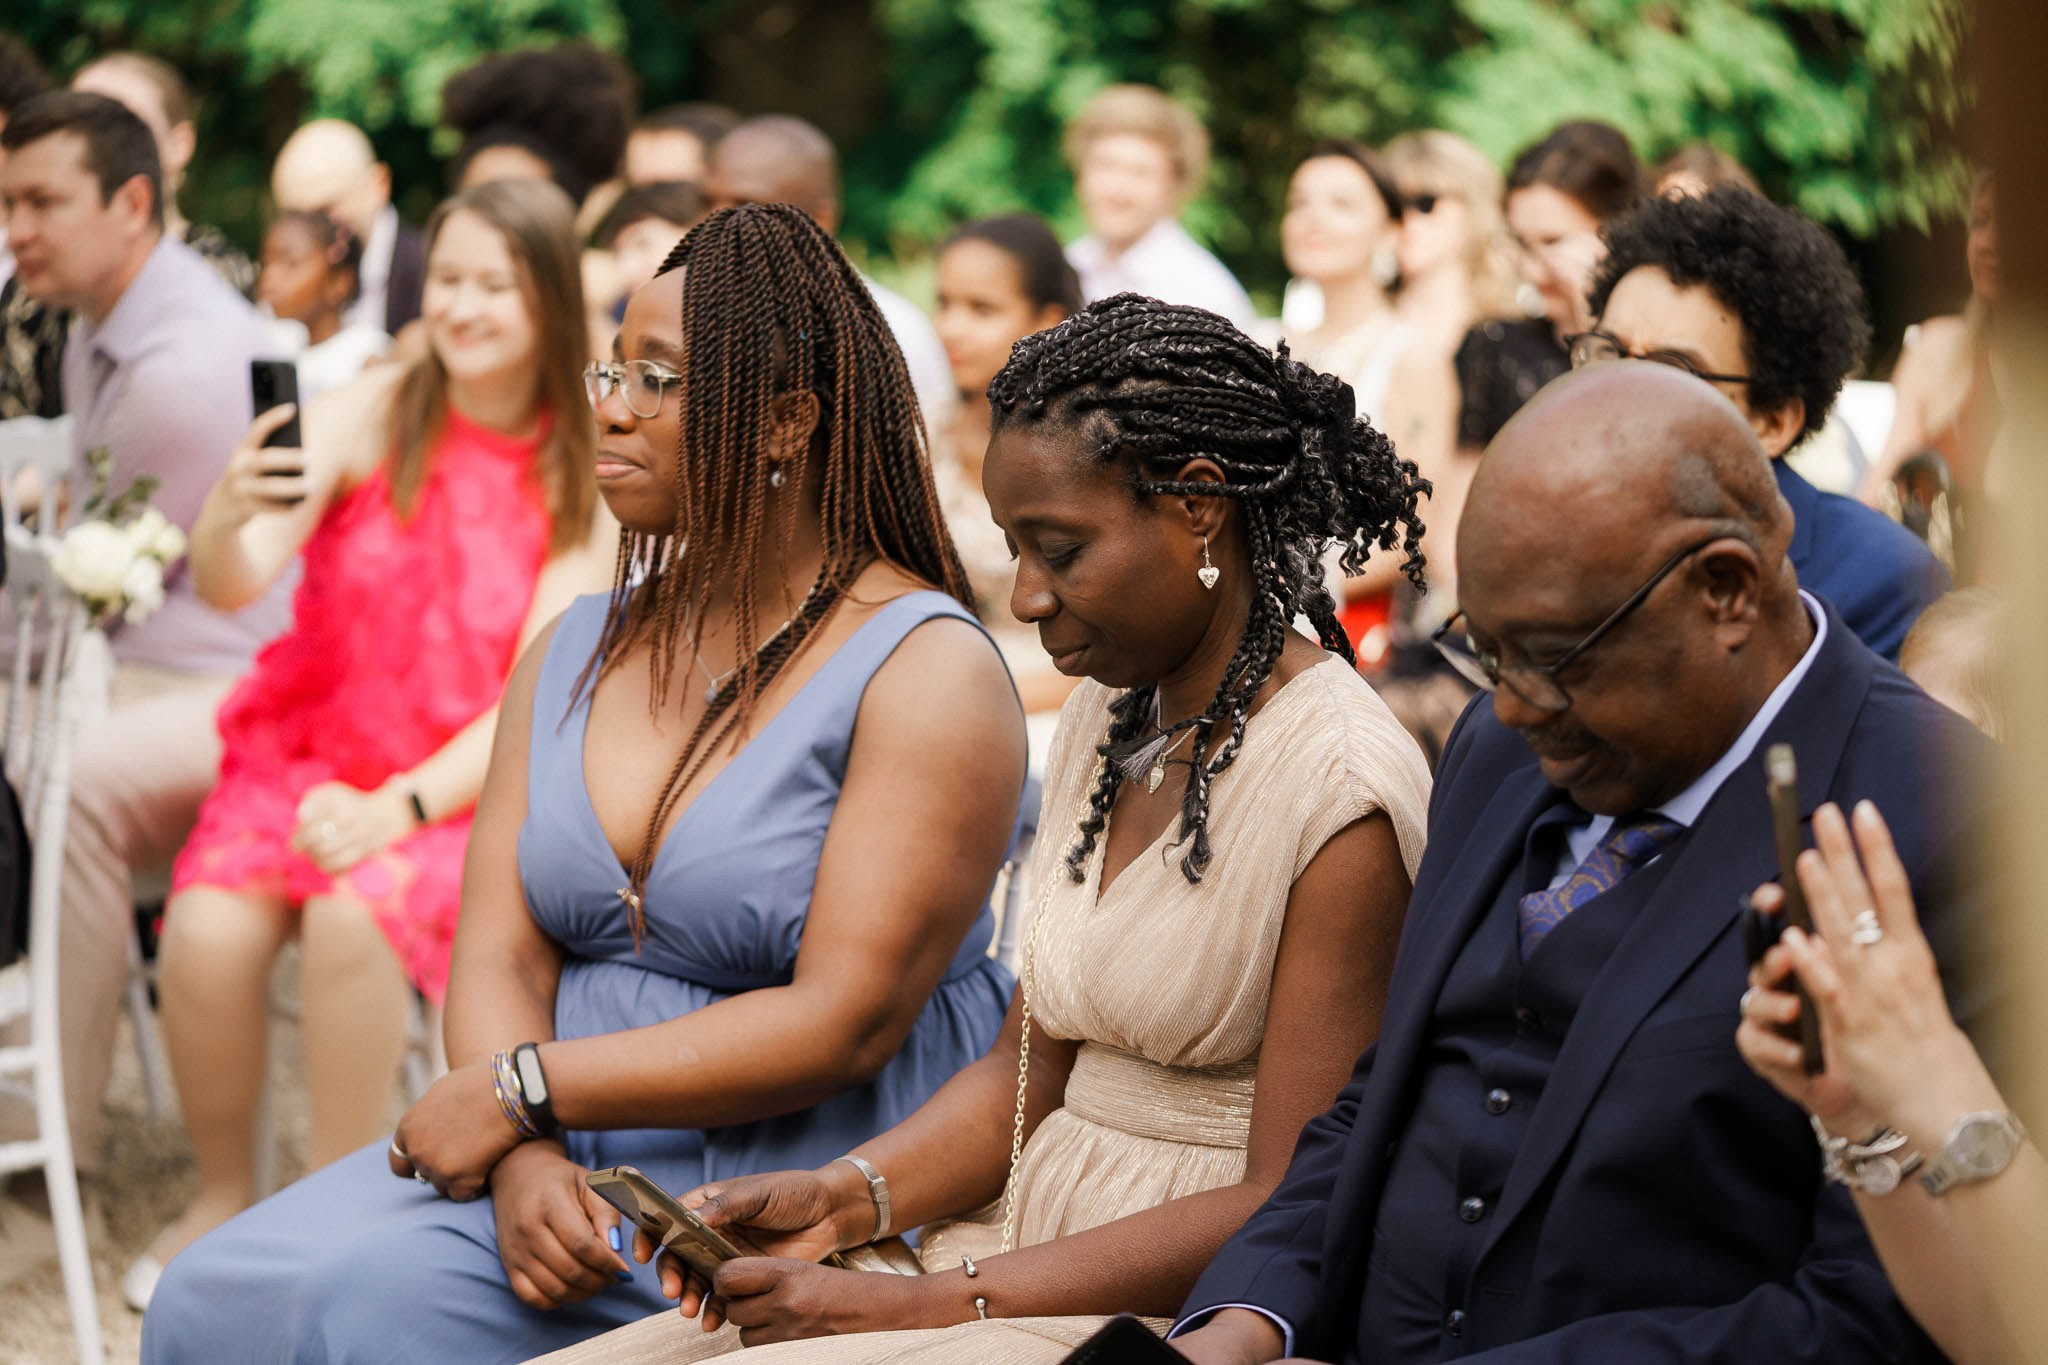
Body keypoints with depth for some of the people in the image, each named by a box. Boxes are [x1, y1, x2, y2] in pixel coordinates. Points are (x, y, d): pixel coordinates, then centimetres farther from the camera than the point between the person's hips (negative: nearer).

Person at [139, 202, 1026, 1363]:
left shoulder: (927, 671, -7)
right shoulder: (574, 651, 15)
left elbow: (845, 1024, -15)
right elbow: (499, 951, 5)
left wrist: (522, 1091, -14)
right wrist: (526, 1158, -16)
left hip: (798, 1173, -6)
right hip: (572, 1149, 6)